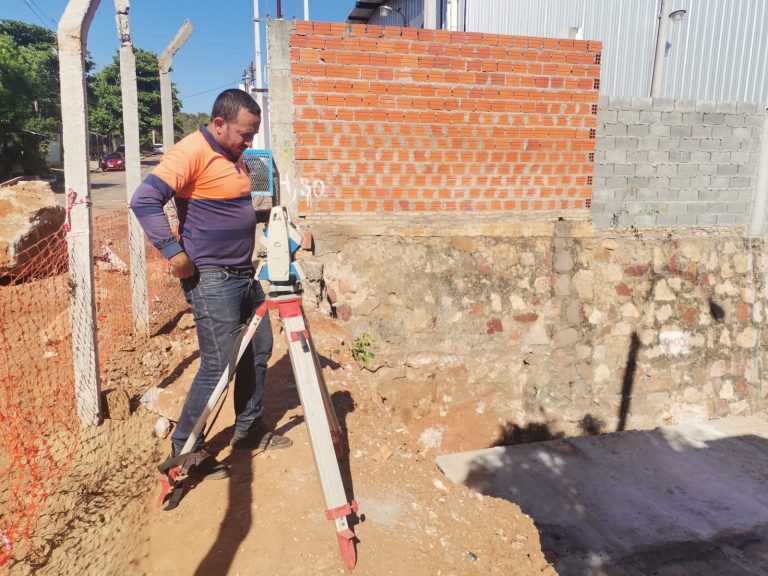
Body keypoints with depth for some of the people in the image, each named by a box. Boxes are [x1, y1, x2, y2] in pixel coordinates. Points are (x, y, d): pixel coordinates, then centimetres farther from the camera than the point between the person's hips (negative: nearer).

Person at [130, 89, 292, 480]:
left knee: (258, 350, 15)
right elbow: (144, 200, -23)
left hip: (244, 273, 10)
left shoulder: (234, 157, 13)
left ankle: (249, 428, 31)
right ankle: (185, 448, 12)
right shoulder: (191, 152, -15)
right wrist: (174, 252, -24)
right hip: (211, 279, -9)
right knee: (218, 364, -6)